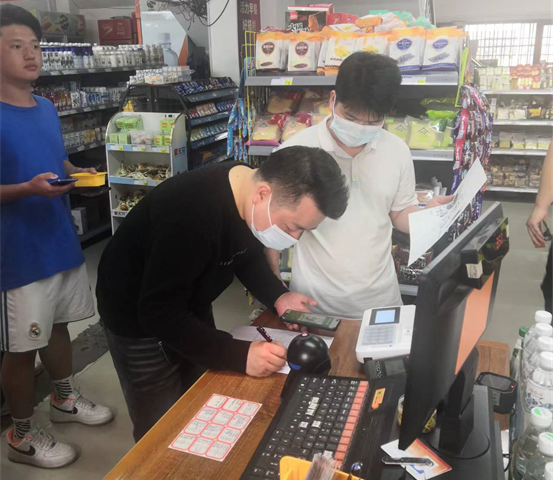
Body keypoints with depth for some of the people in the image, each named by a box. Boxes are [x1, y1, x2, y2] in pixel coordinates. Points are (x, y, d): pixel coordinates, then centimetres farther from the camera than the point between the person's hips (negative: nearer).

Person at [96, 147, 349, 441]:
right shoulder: (192, 214, -39)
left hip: (190, 306, 8)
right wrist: (240, 355, -36)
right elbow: (159, 315, -34)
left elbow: (247, 256, 5)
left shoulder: (253, 199, -14)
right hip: (139, 319, -7)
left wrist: (278, 297, -11)